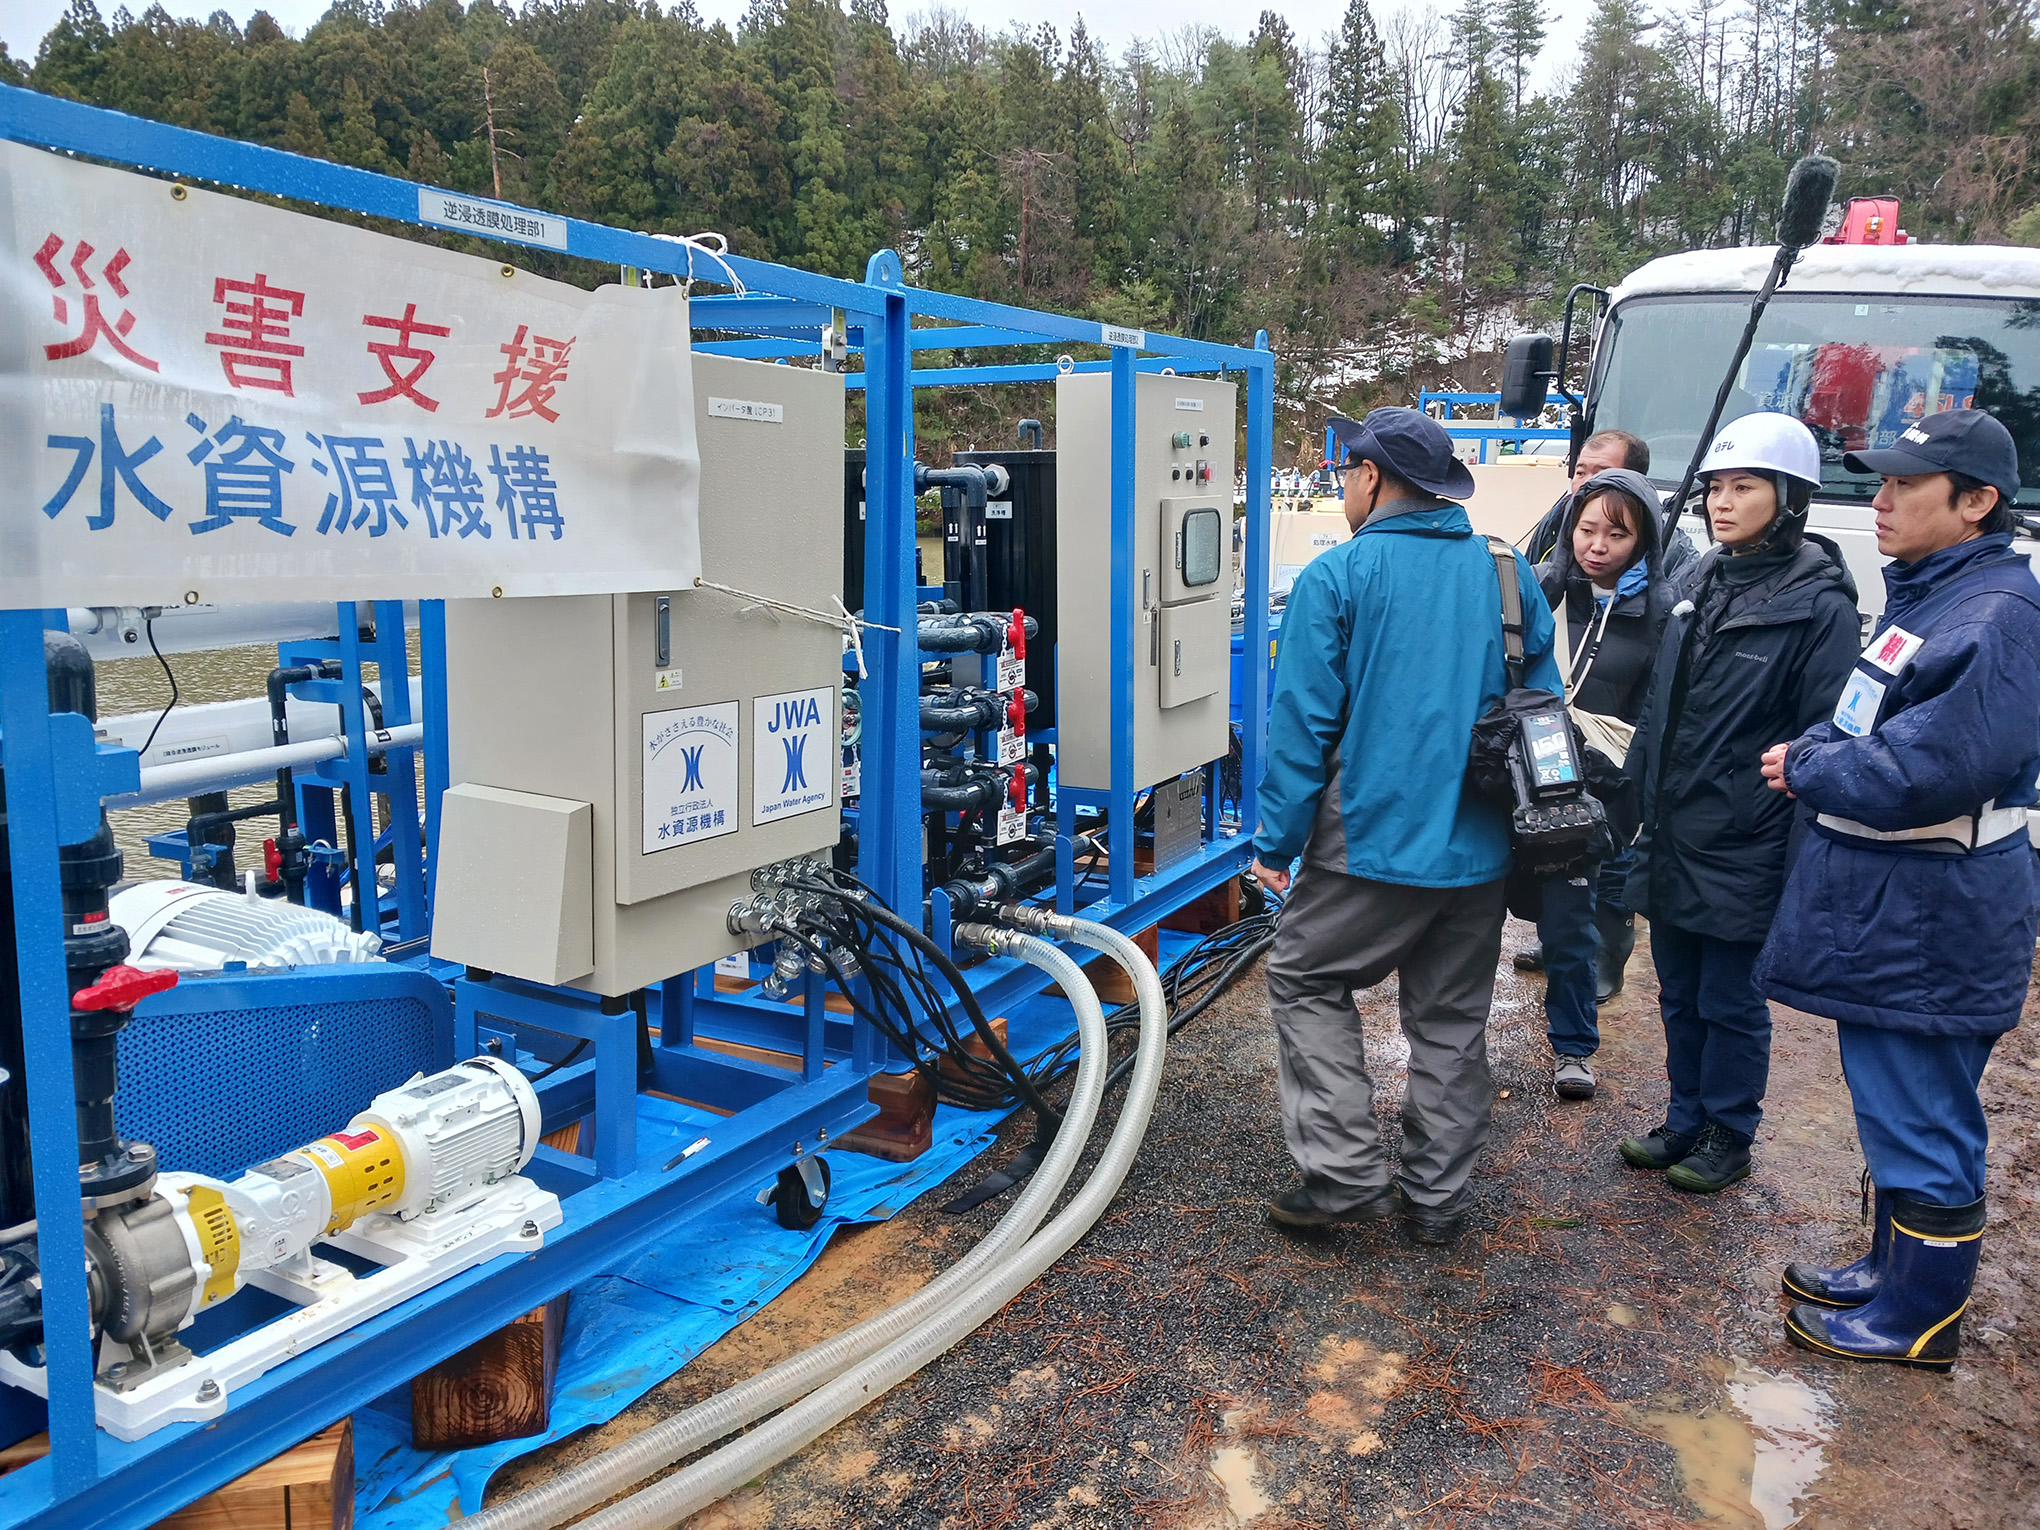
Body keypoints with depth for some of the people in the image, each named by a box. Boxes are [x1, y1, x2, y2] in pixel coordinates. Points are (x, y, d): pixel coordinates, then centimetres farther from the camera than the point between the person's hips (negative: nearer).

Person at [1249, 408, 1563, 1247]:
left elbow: (1302, 721, -11)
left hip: (1375, 837, -5)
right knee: (1451, 1018, 15)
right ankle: (1437, 1194, 24)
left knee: (1305, 980, 12)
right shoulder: (1510, 574, 7)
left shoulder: (1336, 577, -8)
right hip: (1482, 846, 5)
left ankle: (1345, 1171, 6)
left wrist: (1277, 839, -4)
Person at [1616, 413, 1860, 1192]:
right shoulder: (1704, 580, 8)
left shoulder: (1821, 603, -12)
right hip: (1670, 839, 6)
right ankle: (1686, 1120, 34)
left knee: (1730, 1002, 8)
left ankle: (1729, 1136, 26)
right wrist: (1634, 794, 15)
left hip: (1742, 855, -6)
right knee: (1679, 994, 17)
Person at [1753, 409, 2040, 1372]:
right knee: (1892, 1107, 21)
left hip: (1930, 929, -10)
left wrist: (1805, 768, -12)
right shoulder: (1926, 595, 11)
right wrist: (1814, 755, -1)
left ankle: (1919, 1320, 18)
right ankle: (1895, 1268, 37)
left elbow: (1925, 773, -27)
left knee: (1921, 1122, 3)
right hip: (1883, 911, 10)